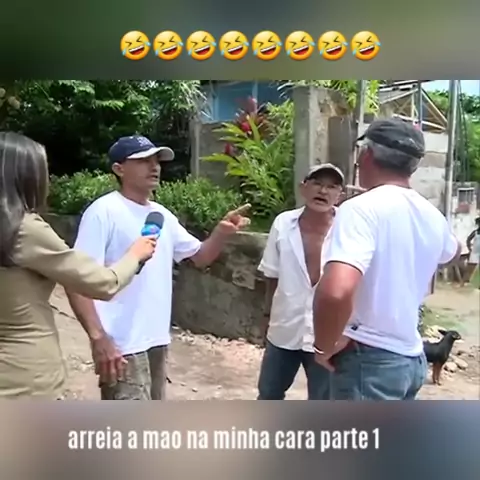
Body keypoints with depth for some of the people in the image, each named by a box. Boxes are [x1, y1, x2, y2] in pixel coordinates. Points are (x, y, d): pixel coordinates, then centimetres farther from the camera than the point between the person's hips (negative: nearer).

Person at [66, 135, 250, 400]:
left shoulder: (162, 215, 9)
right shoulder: (104, 211, -13)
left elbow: (200, 256, 17)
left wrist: (222, 232, -3)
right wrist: (98, 337, -27)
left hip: (156, 341, 8)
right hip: (122, 346, -8)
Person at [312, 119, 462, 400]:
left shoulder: (362, 209, -21)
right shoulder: (431, 216, 4)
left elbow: (336, 291, -37)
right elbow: (453, 251, 29)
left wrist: (325, 346, -19)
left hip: (369, 359, -8)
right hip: (411, 357, 8)